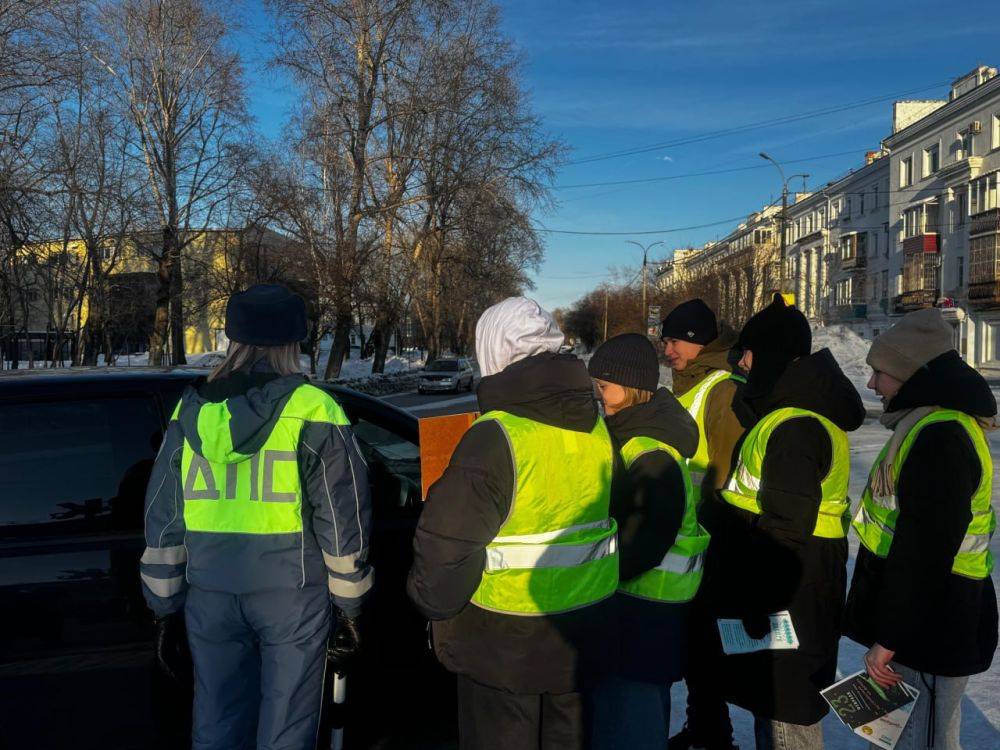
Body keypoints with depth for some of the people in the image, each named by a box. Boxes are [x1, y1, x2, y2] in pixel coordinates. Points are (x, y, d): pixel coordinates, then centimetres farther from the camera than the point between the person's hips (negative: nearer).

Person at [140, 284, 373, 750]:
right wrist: (349, 604, 4)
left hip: (211, 593, 4)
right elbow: (343, 521, -7)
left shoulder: (190, 412, 5)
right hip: (291, 591, -4)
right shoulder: (313, 412, -9)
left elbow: (162, 520, 9)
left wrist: (165, 605, 18)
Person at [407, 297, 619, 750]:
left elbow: (447, 541, -21)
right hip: (583, 636, 7)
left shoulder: (494, 438, -23)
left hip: (506, 644, -6)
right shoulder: (596, 428, 1)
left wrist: (433, 605, -3)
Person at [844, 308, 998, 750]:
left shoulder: (939, 436, -23)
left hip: (929, 631, -10)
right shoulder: (933, 422, 12)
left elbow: (923, 552, -26)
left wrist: (889, 639, -20)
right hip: (923, 620, 10)